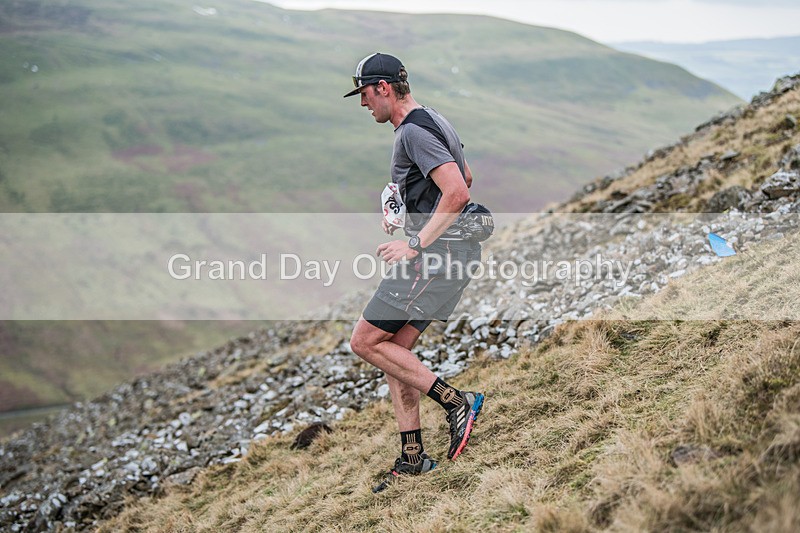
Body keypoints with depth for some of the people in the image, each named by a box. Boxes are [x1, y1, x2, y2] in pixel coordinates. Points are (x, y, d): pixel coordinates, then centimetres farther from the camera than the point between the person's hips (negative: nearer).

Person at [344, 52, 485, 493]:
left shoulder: (413, 131, -15)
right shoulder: (433, 122, 18)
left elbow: (457, 192, -26)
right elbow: (465, 177, 32)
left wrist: (416, 244, -23)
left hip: (436, 252, -10)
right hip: (450, 250, 10)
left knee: (365, 342, -7)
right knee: (395, 349, 12)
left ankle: (457, 402, -6)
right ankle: (413, 456, 14)